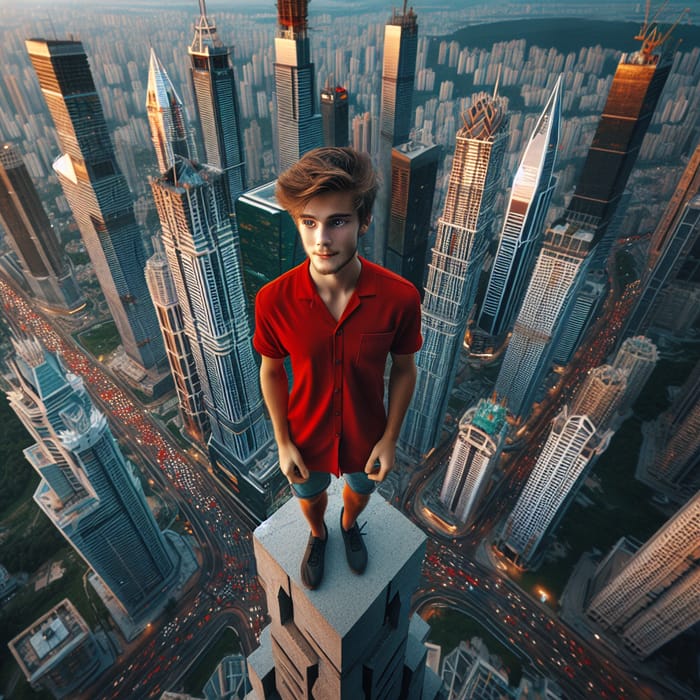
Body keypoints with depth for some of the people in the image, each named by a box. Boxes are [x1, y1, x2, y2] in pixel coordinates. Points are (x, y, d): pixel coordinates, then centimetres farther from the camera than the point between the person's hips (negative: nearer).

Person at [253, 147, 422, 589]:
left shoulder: (399, 297, -28)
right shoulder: (274, 300, -27)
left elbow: (404, 369, -11)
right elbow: (272, 370, -10)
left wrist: (390, 439, -8)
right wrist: (283, 442, -6)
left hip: (367, 436, 1)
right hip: (306, 437, 0)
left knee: (360, 492, 33)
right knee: (310, 498, 31)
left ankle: (350, 526, 70)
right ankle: (318, 536, 68)